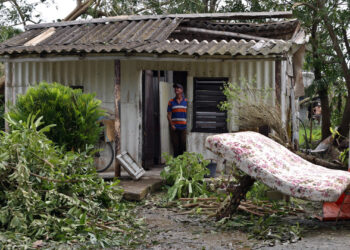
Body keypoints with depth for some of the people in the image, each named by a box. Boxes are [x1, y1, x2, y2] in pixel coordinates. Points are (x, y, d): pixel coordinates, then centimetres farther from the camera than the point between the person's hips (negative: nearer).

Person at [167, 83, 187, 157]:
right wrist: (171, 125, -8)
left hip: (183, 127, 0)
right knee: (175, 145, 1)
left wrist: (186, 124, -4)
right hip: (174, 127, 0)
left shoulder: (186, 101, 6)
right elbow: (169, 115, 4)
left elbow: (187, 114, 7)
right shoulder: (171, 102, 6)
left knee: (183, 144, -1)